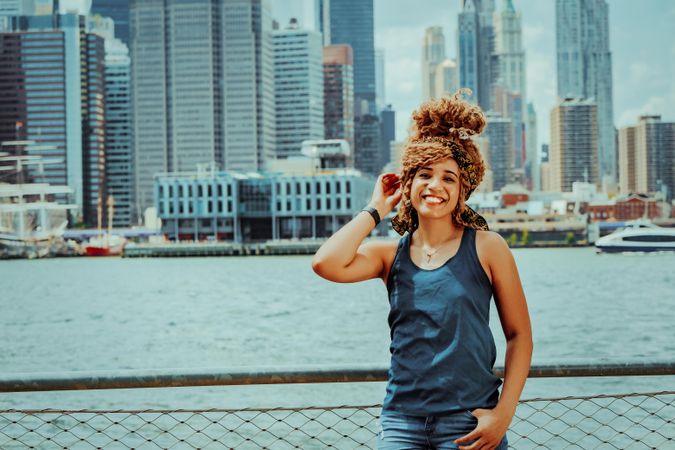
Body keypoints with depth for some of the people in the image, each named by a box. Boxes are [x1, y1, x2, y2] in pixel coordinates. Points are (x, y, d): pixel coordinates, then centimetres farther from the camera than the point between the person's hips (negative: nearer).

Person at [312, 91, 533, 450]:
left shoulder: (486, 248, 0)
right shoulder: (391, 255, 6)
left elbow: (519, 335, 1)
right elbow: (326, 264, -13)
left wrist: (504, 412, -8)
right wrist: (375, 210, -1)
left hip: (469, 421, -1)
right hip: (402, 421, 2)